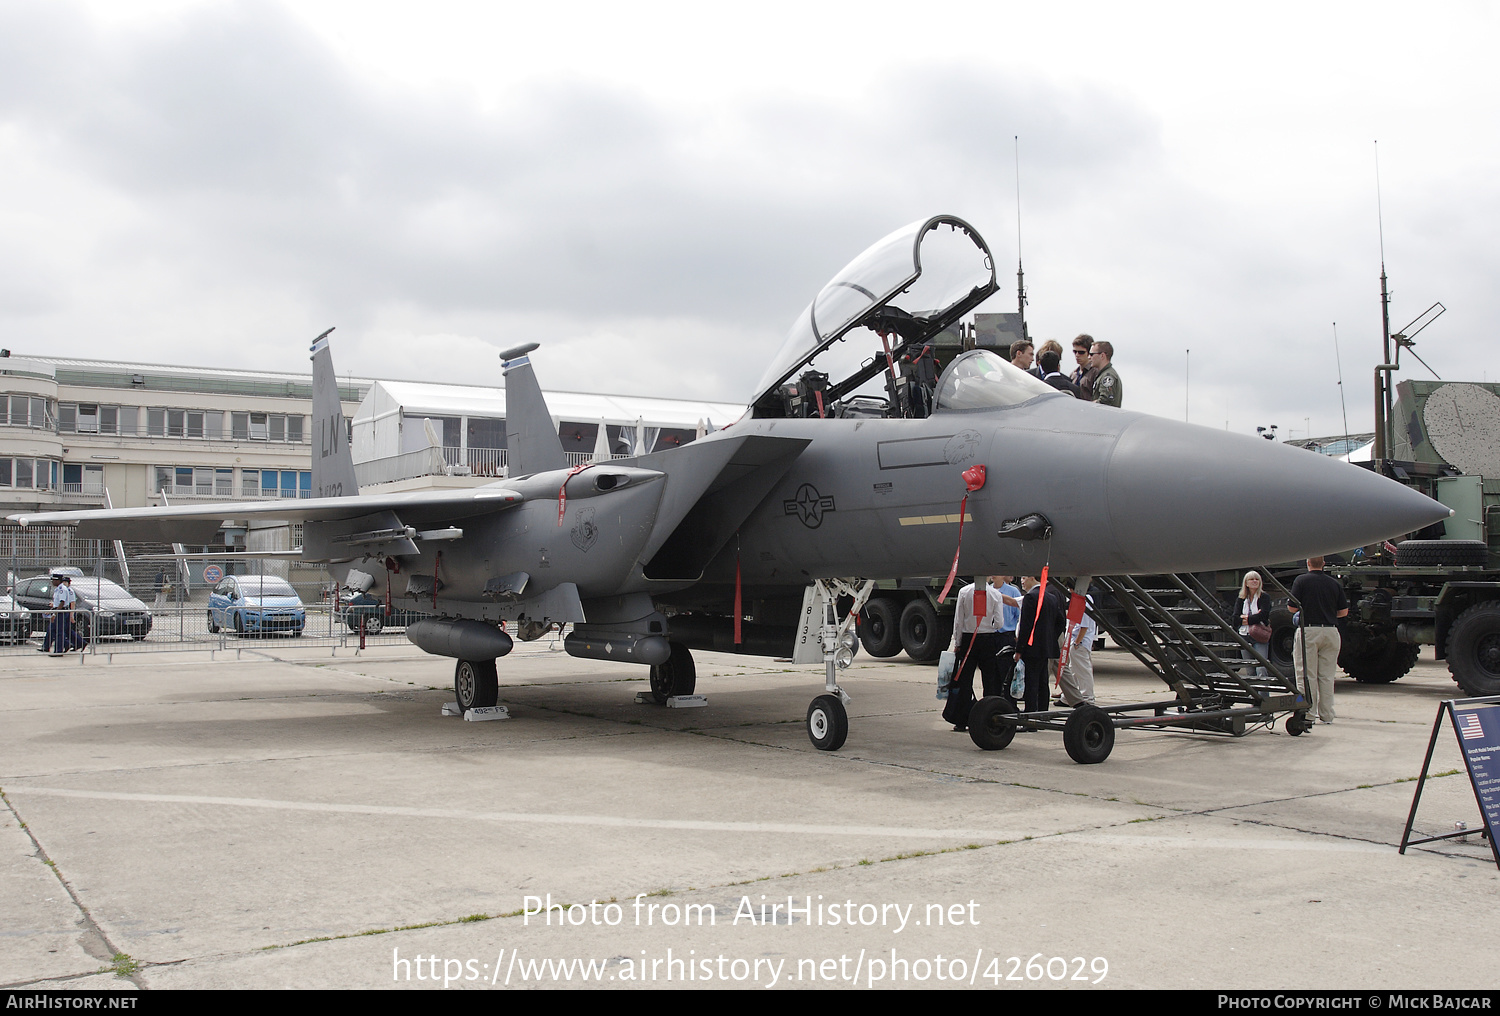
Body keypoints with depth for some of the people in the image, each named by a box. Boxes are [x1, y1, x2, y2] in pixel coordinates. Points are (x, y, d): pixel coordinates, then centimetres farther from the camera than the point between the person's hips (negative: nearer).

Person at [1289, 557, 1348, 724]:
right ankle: (1326, 715, 10)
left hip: (1308, 630, -4)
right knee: (1327, 676, 8)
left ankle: (1308, 712, -2)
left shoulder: (1301, 580, -4)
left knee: (1307, 675, 1)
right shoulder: (1334, 583, 7)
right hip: (1331, 631, 4)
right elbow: (1344, 611, 9)